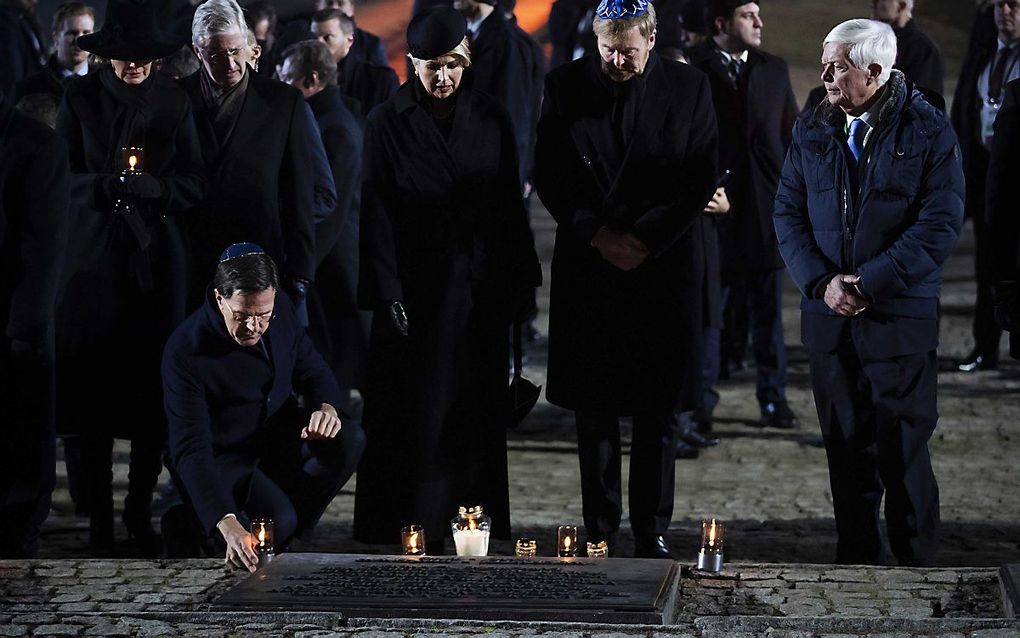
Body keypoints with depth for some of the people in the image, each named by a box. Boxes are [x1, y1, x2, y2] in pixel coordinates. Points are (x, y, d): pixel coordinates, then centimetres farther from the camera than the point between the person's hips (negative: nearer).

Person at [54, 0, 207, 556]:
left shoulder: (173, 102, 8)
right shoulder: (81, 98, 5)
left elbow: (194, 184, 4)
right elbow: (63, 177, 1)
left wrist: (149, 186, -16)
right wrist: (106, 185, -19)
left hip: (156, 256, 1)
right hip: (96, 256, -1)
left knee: (155, 390, -3)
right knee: (92, 386, -3)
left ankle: (140, 508, 11)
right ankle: (99, 515, 7)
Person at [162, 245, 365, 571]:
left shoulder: (280, 308, -10)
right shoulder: (185, 351, -28)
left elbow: (311, 369, 6)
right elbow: (190, 450, -34)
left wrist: (326, 407, -20)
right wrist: (227, 524, -47)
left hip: (280, 435, 6)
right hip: (223, 458, -6)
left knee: (349, 439, -22)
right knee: (278, 519, -32)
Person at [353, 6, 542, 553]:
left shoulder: (491, 120, 6)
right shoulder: (387, 124, -2)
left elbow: (510, 209, 9)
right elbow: (377, 215, -4)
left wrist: (521, 283, 5)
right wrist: (389, 296, -10)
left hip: (480, 290, 3)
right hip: (417, 291, -3)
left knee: (478, 411, 5)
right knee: (418, 410, -2)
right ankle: (420, 529, 2)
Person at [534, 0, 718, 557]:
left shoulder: (689, 89, 0)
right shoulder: (564, 85, 2)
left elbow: (701, 182, -1)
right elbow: (549, 177, 2)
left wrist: (644, 239, -10)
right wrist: (598, 235, -8)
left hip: (663, 266, -1)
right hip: (587, 266, 1)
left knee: (658, 411, 3)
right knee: (592, 409, 4)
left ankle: (652, 532, 10)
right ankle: (599, 530, 11)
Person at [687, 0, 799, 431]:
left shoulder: (774, 70, 11)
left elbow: (792, 134, 13)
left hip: (766, 206, 4)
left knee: (768, 307, 8)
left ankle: (773, 396, 16)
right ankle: (701, 399, 10)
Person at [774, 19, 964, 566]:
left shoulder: (929, 132, -5)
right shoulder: (811, 133, 8)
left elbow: (939, 227, -10)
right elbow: (788, 213, 7)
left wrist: (868, 284, -14)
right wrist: (822, 282, -9)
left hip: (901, 320, -4)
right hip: (830, 319, 4)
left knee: (903, 454, -2)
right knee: (847, 453, 10)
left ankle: (917, 570, 9)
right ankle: (856, 566, 19)